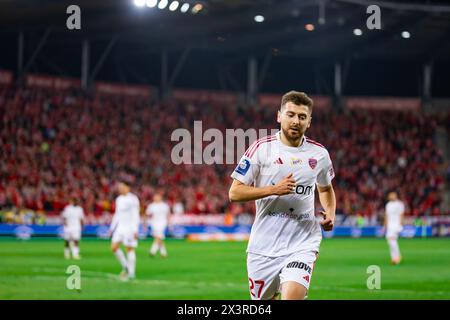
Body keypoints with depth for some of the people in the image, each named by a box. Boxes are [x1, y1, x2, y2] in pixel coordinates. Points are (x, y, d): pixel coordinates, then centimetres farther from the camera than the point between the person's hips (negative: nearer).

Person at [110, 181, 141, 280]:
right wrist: (112, 228, 19)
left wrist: (135, 230, -20)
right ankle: (125, 266, 14)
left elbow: (135, 216, -14)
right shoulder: (119, 199, 13)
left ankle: (131, 273, 4)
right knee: (114, 247, -2)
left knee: (130, 249, -3)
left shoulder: (133, 199, -11)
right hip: (120, 227, 7)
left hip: (130, 228, -7)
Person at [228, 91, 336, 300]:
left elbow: (325, 189, 25)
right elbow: (234, 193, -6)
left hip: (302, 245, 0)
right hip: (264, 246, 0)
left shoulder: (319, 154, 5)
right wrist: (274, 189, -18)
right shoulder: (261, 148, -4)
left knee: (292, 297, -22)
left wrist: (330, 213, 5)